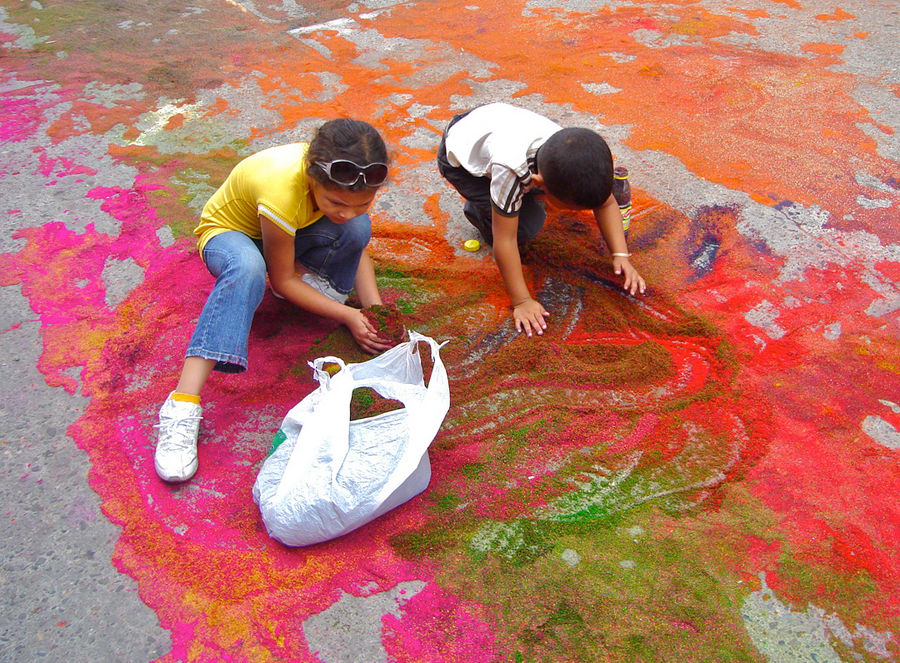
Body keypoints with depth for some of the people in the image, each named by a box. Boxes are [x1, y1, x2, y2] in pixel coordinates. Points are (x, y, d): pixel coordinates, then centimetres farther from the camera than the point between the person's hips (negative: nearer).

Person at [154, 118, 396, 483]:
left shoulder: (345, 177, -24)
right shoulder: (282, 193, -41)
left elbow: (357, 238, -9)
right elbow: (283, 280, -27)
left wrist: (374, 307, -23)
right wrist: (347, 315, -30)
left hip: (289, 231, 5)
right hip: (228, 231, -4)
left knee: (357, 230, -28)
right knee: (248, 267, -43)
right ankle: (182, 405, -45)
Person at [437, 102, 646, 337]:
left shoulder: (574, 156, -27)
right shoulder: (511, 171, -45)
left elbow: (606, 202, -14)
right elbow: (505, 241, -37)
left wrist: (621, 255, -24)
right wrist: (521, 301, -34)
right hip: (461, 157, -6)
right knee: (525, 228, -18)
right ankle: (478, 211, 6)